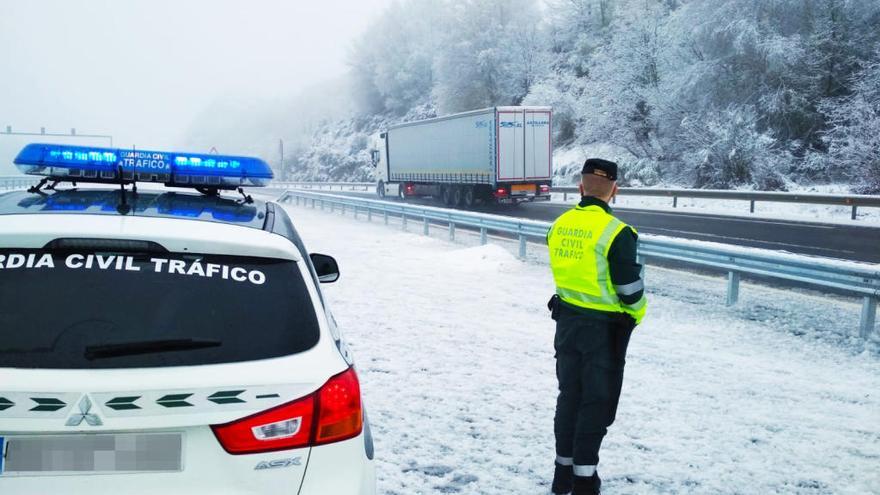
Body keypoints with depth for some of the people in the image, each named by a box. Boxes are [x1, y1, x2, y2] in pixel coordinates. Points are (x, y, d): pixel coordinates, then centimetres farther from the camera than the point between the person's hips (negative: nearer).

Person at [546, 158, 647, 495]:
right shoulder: (616, 232, -19)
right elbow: (630, 287, -14)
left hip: (567, 321, 6)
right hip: (604, 327, -6)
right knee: (596, 403, 6)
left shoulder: (560, 225, -1)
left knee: (569, 396, 17)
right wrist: (636, 314, 6)